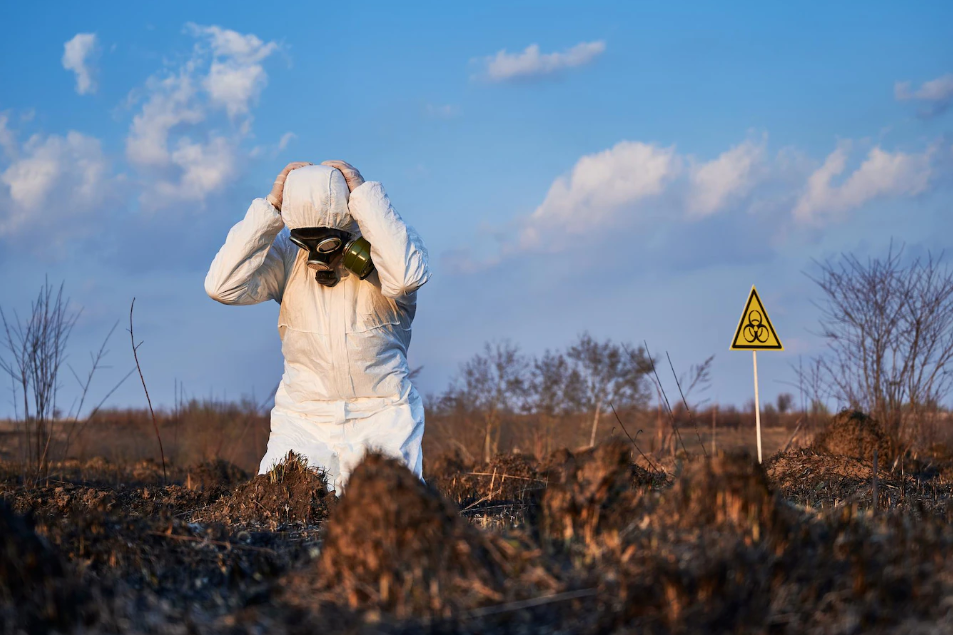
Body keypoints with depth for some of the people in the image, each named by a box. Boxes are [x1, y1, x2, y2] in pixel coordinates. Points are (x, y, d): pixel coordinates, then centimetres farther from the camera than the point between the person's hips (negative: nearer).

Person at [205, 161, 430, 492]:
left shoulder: (381, 247, -7)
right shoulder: (285, 253, -1)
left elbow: (407, 276, -31)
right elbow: (223, 287, -15)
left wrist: (364, 194, -25)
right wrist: (270, 208, -16)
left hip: (380, 419, -1)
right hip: (304, 423, 2)